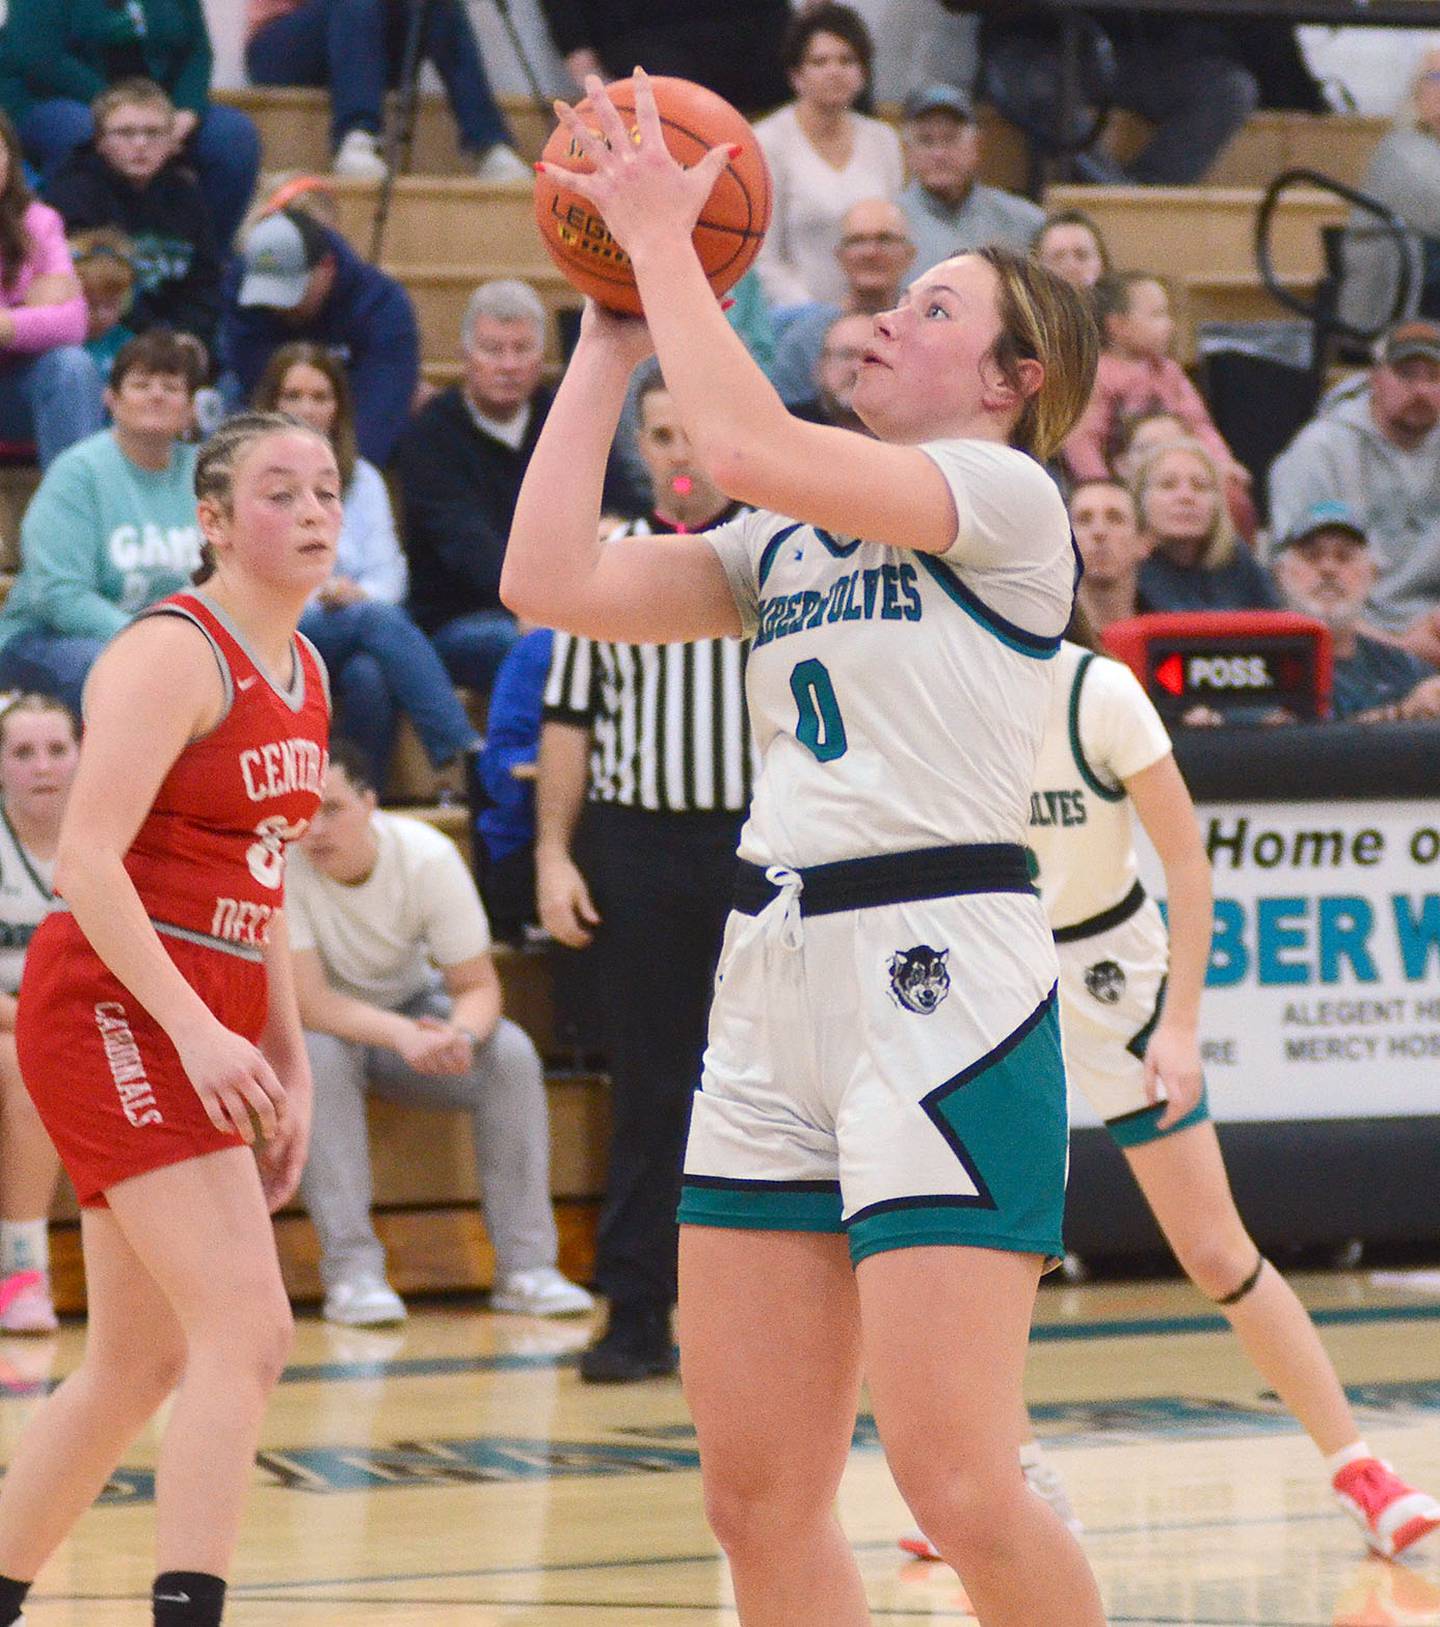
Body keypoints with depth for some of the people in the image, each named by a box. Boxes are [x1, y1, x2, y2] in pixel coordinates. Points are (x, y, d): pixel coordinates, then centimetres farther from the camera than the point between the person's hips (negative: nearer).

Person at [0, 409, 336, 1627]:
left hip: (206, 1032, 9)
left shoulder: (303, 672, 14)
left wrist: (289, 1060, 18)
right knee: (247, 1332, -18)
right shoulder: (173, 655, -12)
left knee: (141, 1363, 12)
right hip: (112, 1011, -9)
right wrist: (199, 1033, -28)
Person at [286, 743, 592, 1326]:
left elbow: (479, 984, -15)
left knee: (511, 1054, -24)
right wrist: (403, 1036, -45)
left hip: (410, 1007, 3)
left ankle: (524, 1266, -19)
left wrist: (461, 1035, -39)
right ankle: (351, 1272, -33)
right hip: (322, 1024, -2)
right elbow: (309, 1002, -30)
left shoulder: (429, 856, -20)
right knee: (321, 1055, -37)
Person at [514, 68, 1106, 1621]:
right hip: (774, 973, 7)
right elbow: (551, 579, 9)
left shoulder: (1008, 495, -3)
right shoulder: (785, 542, 19)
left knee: (959, 1488, -12)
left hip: (942, 979, -7)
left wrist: (661, 235, -8)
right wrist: (610, 337, 13)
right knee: (758, 1494, 4)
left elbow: (748, 446, -17)